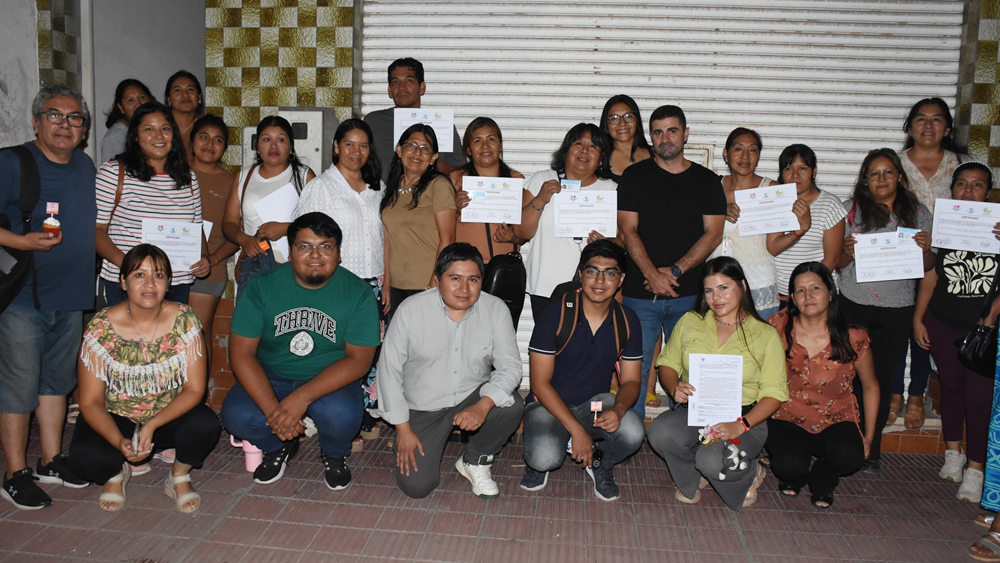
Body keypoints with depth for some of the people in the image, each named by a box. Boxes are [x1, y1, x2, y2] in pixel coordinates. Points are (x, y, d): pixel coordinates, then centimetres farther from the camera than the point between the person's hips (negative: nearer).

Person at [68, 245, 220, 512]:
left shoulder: (184, 320, -16)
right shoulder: (101, 328, -17)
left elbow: (194, 389, -14)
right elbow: (90, 402, -14)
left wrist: (152, 425, -28)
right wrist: (119, 442, -31)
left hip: (170, 413, 0)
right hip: (115, 418, 0)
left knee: (206, 425, -31)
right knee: (84, 456, -30)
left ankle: (179, 477, 2)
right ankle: (116, 473, 8)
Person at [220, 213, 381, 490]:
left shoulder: (358, 293, -11)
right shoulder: (261, 286, -8)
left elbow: (358, 360, -16)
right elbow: (241, 353, -11)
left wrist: (302, 397, -28)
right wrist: (272, 409, -24)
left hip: (329, 381, -2)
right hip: (271, 377, 2)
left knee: (342, 415, -33)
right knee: (236, 416, -25)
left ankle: (335, 454, 6)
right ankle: (279, 447, 11)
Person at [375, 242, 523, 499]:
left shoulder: (496, 310, -10)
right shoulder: (410, 310, -14)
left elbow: (510, 366, -12)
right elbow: (389, 369, -9)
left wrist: (483, 406, -31)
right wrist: (403, 428, -10)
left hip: (473, 396, 2)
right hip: (423, 408, -1)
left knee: (512, 407, -29)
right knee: (415, 486, -14)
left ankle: (474, 461, 0)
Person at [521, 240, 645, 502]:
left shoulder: (627, 321, -5)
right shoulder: (556, 315, -16)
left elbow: (630, 380, 1)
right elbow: (540, 383, -15)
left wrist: (618, 409, -24)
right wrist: (576, 430, -23)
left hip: (596, 402, 3)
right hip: (549, 404, -3)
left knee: (633, 433, -28)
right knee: (545, 458, -32)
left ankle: (600, 462, 7)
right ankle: (538, 462, 9)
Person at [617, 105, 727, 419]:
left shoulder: (708, 181, 9)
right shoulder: (635, 176, 7)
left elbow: (713, 234, 1)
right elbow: (627, 231, -1)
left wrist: (675, 271, -10)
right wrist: (653, 275, -14)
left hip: (689, 294, 1)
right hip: (639, 292, -1)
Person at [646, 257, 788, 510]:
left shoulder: (766, 335, 0)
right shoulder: (689, 321, 9)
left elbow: (774, 393, -5)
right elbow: (667, 363, 11)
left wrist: (741, 425, -22)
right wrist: (674, 388, -13)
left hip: (745, 418, -3)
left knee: (712, 461, -32)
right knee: (659, 431, -30)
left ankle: (750, 474, 8)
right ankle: (692, 482, 4)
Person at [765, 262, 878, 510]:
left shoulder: (853, 339, -7)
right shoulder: (779, 328, -9)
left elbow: (870, 387, 8)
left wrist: (869, 437, 7)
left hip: (836, 422, 1)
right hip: (788, 419, -1)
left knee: (850, 456, -31)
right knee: (790, 464, -30)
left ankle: (821, 481, 7)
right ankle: (794, 476, 12)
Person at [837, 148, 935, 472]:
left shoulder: (918, 214, 7)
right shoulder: (851, 210, 3)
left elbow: (928, 266, 11)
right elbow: (836, 263, 5)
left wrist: (925, 249, -11)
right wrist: (847, 252, -17)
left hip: (897, 311, 1)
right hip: (854, 307, -1)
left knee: (881, 378, 6)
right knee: (853, 376, -1)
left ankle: (872, 450, 19)